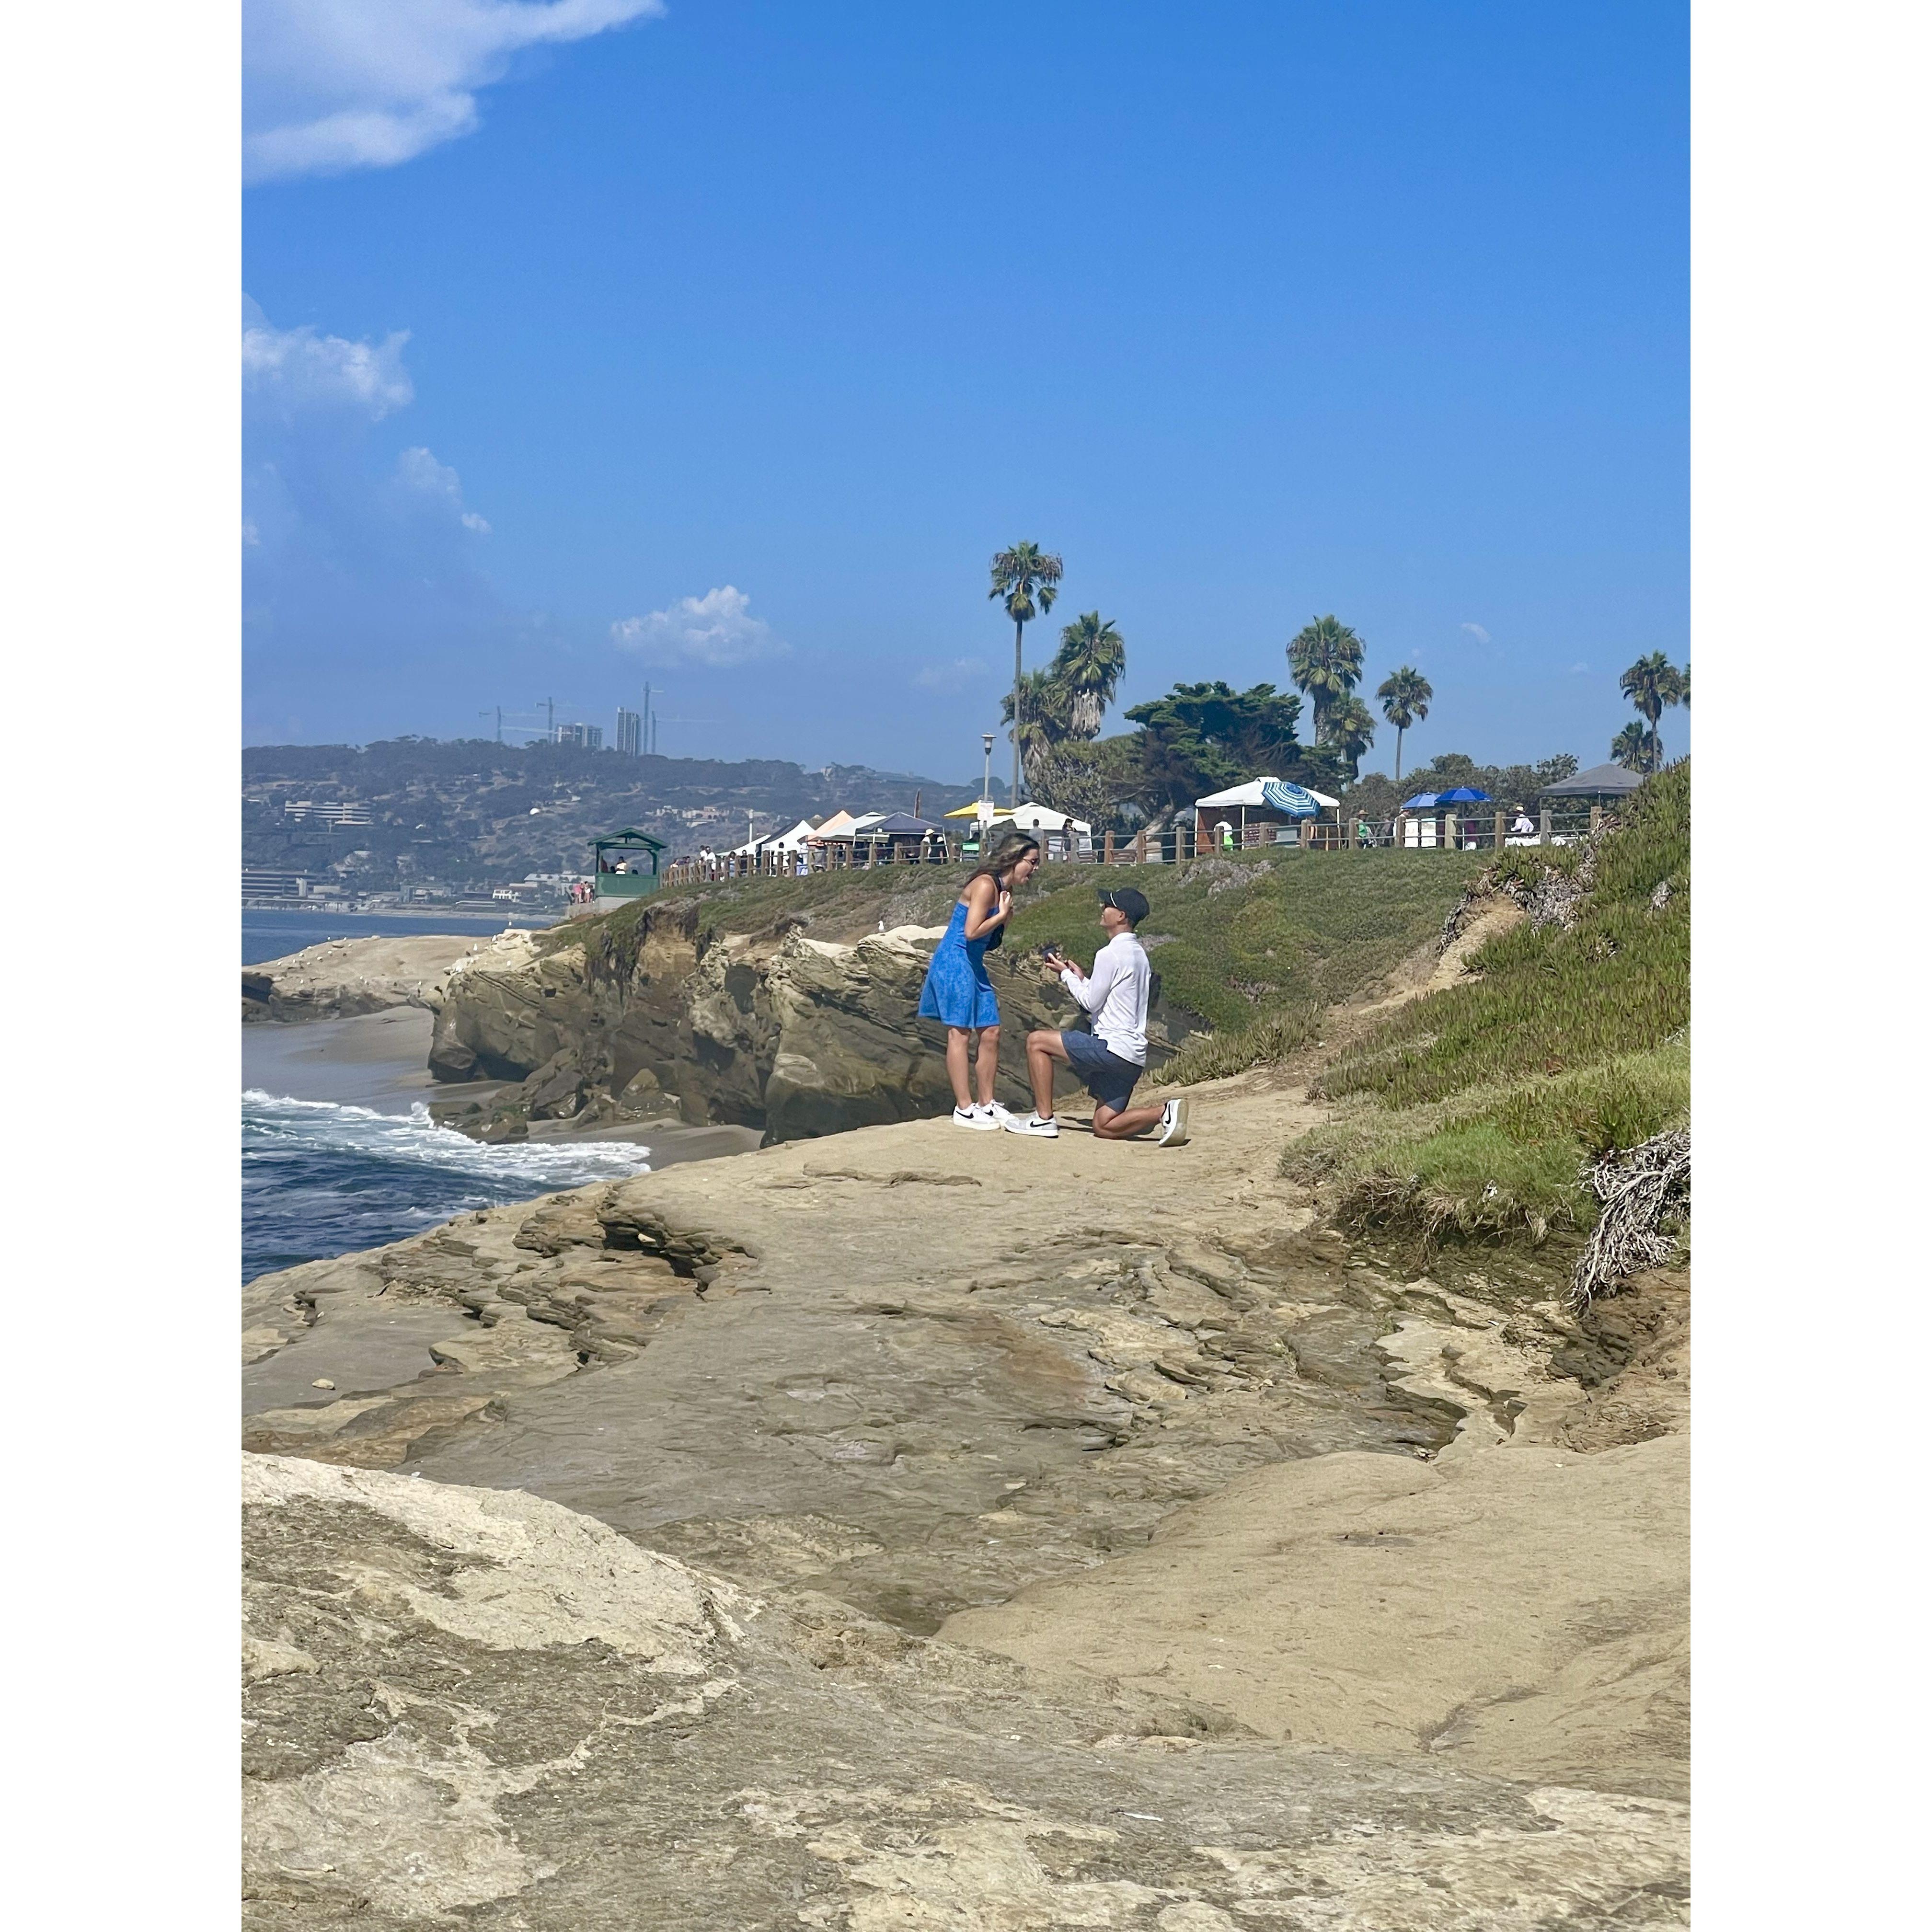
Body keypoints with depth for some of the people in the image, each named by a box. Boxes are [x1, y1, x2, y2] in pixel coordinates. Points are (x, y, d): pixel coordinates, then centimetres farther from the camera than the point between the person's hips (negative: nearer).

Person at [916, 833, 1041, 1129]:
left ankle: (986, 1104, 15)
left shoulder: (1004, 890, 12)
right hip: (955, 962, -10)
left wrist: (1007, 914, 1)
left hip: (974, 966, 10)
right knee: (960, 1033, -7)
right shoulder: (985, 885, -17)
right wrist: (1002, 915, -11)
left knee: (991, 1032, 8)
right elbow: (972, 932, -21)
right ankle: (964, 1109, -6)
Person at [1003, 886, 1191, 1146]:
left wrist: (1066, 975, 6)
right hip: (1133, 1055, 9)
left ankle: (1044, 1120, -3)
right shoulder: (1138, 953, 17)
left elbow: (1091, 1003, -7)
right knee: (1105, 1127, 12)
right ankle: (1164, 1112, -6)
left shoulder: (1110, 954, -12)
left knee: (1037, 1042, 0)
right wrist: (1079, 976, 21)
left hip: (1112, 1046, -9)